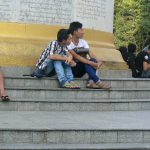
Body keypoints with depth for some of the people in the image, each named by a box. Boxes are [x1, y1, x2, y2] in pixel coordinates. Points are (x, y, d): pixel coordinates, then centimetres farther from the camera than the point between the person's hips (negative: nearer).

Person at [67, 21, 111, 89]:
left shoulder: (83, 42, 8)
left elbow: (90, 53, -6)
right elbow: (76, 56, -25)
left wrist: (98, 61, -26)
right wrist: (90, 63, -35)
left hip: (81, 71, 6)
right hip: (72, 69, -6)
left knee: (94, 60, -20)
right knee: (86, 63, -32)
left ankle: (91, 82, -35)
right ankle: (98, 82, -35)